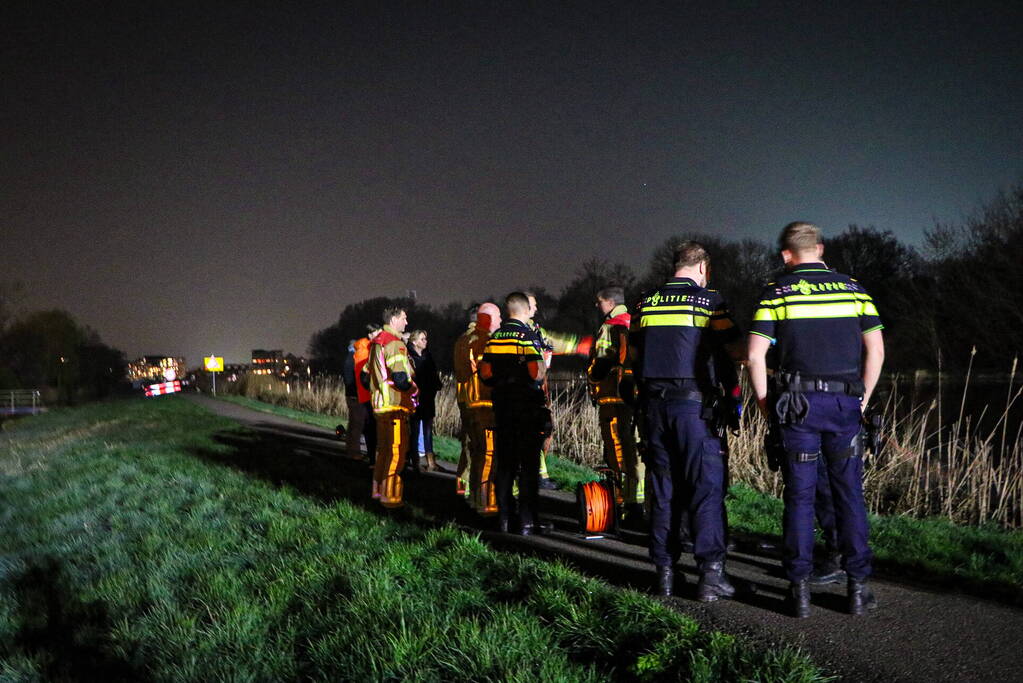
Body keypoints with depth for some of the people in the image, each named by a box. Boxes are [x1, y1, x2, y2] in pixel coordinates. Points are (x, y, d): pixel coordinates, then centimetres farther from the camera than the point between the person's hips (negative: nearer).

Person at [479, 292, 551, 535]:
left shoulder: (494, 338, 8)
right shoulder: (529, 335, -10)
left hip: (502, 406, 5)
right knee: (528, 465, -1)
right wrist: (545, 362, 2)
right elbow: (537, 373, -19)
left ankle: (504, 519, 15)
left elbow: (485, 373, 8)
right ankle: (527, 521, 0)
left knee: (504, 463, 11)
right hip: (528, 406, -5)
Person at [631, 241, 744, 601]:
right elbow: (738, 350, -5)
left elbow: (633, 353, 18)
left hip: (654, 404, 5)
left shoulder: (646, 304, 10)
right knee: (707, 486, 0)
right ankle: (710, 573, -3)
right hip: (694, 403, -4)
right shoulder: (709, 300, -4)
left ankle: (665, 571, 14)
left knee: (663, 489, 11)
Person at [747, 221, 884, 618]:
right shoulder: (852, 289, 8)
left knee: (799, 496, 3)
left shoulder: (777, 292, 0)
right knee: (850, 495, 9)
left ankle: (800, 589, 7)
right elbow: (876, 350, 6)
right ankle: (858, 587, 12)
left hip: (799, 404, -2)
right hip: (845, 403, 2)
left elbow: (755, 354, -6)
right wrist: (862, 399, 13)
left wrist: (766, 406, 4)